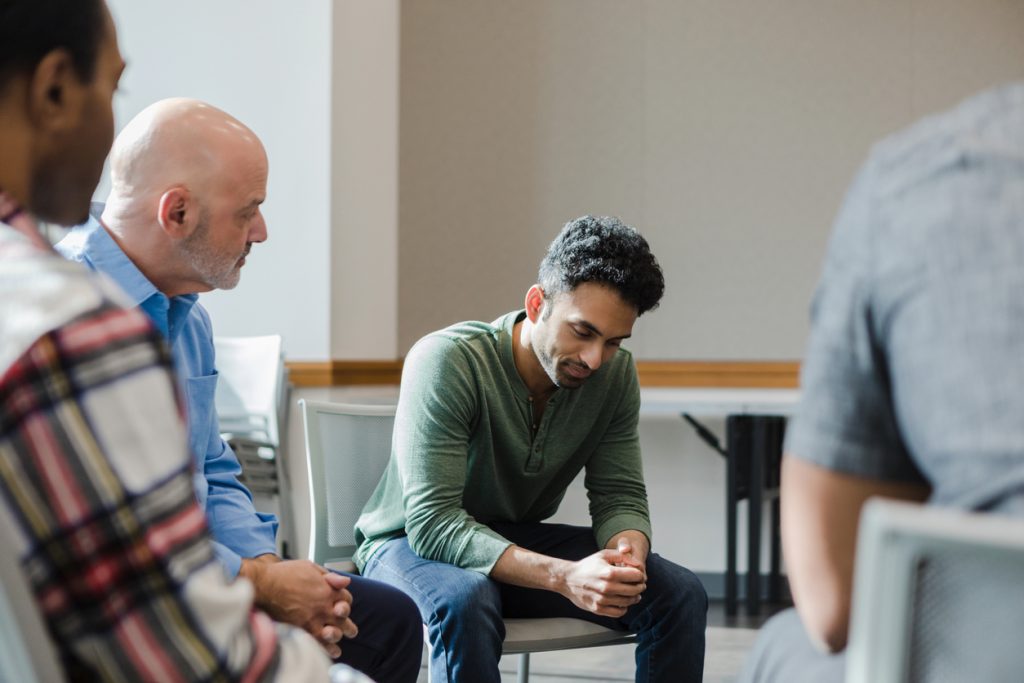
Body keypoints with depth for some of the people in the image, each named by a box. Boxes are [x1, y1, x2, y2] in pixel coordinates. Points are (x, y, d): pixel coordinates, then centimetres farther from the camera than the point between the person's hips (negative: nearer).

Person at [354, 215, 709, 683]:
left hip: (523, 540, 5)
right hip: (411, 543, -5)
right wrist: (564, 577, -43)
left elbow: (620, 496, -3)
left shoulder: (616, 373, -8)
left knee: (680, 594, -14)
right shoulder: (445, 361, -26)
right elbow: (432, 523, -32)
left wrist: (628, 552, -30)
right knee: (465, 602, -40)